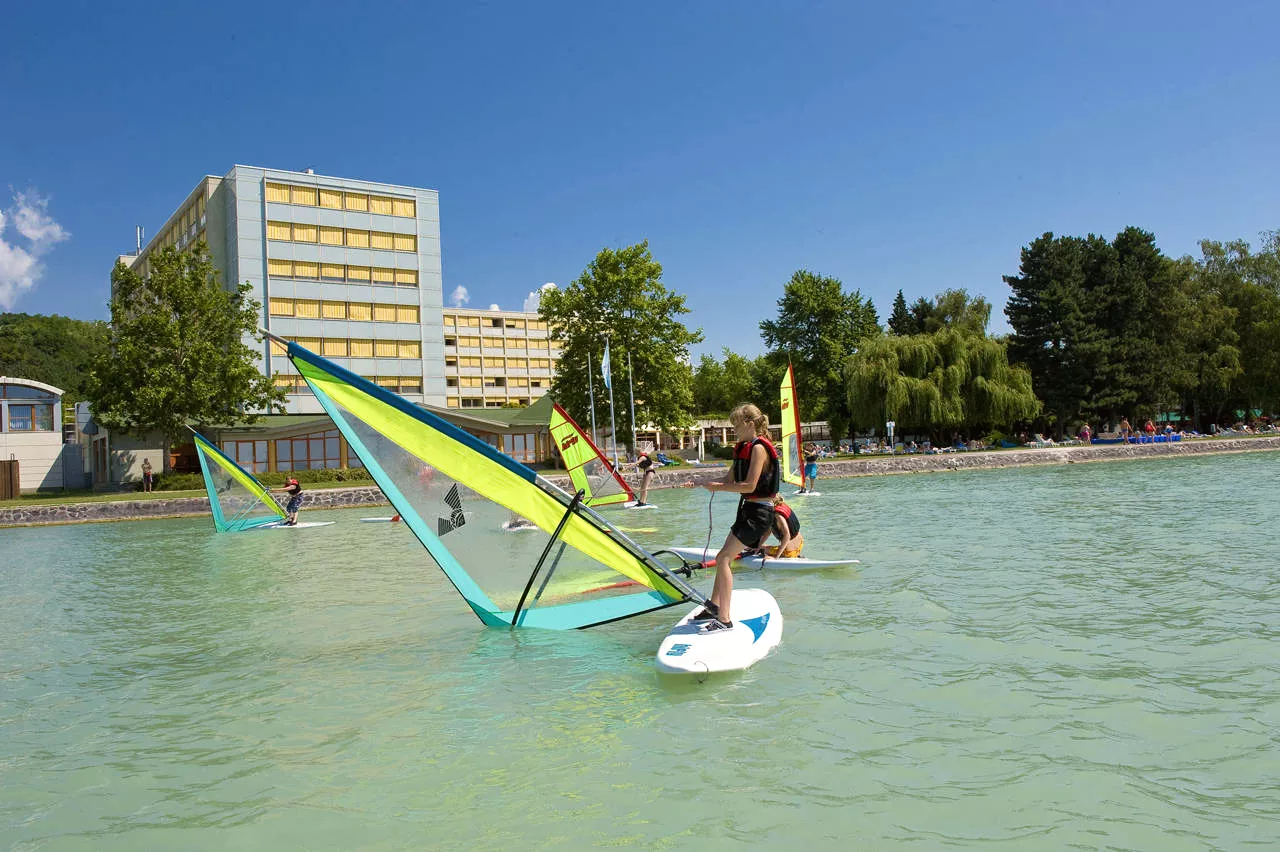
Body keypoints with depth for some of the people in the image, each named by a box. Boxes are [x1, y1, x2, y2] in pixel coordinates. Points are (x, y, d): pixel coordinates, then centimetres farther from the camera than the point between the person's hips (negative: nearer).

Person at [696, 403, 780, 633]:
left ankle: (724, 619, -15)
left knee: (724, 558, -14)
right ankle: (714, 607, 23)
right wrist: (704, 483, 0)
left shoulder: (759, 448, -15)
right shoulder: (744, 448, 15)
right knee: (724, 557, 13)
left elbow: (749, 486, -23)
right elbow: (729, 479, 15)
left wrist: (717, 487, -16)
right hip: (748, 510, 10)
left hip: (759, 511, -10)